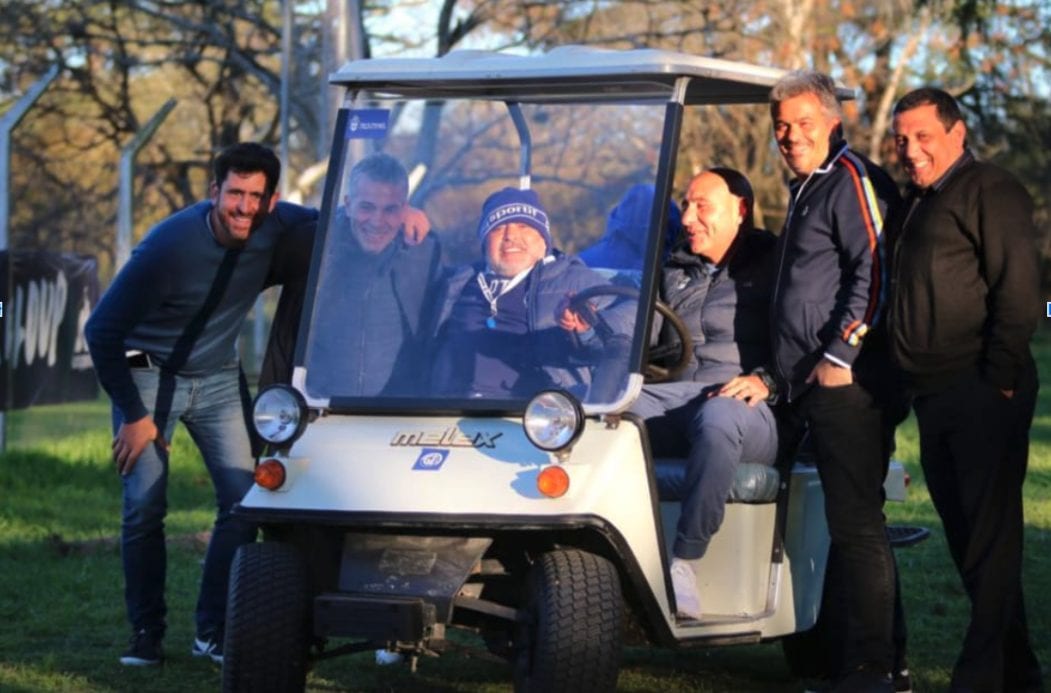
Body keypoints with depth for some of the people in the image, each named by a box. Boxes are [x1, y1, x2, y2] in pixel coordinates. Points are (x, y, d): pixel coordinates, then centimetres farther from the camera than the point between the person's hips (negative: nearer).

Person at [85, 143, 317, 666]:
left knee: (243, 501, -8)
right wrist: (133, 415, -18)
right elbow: (101, 330, -21)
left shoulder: (274, 227, -13)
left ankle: (213, 633, 1)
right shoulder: (170, 245, -27)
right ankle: (146, 635, 3)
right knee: (145, 506, -11)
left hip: (218, 377, 4)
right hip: (148, 374, -4)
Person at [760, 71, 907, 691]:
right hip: (815, 386, 10)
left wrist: (841, 352, -22)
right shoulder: (808, 188, 24)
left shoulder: (853, 179, -8)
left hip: (849, 384, -10)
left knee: (856, 524, -10)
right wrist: (784, 372, 25)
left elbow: (875, 271, -18)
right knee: (856, 524, 12)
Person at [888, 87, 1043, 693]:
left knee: (990, 540, -9)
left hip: (983, 393, -10)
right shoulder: (918, 202, 21)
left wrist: (999, 380, -19)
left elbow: (1019, 292, -15)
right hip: (936, 395, 10)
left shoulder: (990, 191, -8)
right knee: (968, 538, 12)